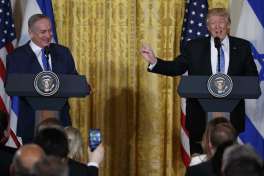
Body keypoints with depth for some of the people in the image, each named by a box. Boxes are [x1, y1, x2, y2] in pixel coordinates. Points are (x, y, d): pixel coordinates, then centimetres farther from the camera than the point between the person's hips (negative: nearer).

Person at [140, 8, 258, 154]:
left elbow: (253, 76, 6)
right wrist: (154, 61, -12)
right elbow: (175, 68, 3)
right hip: (200, 115, 0)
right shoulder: (195, 47, 4)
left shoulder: (242, 47, 5)